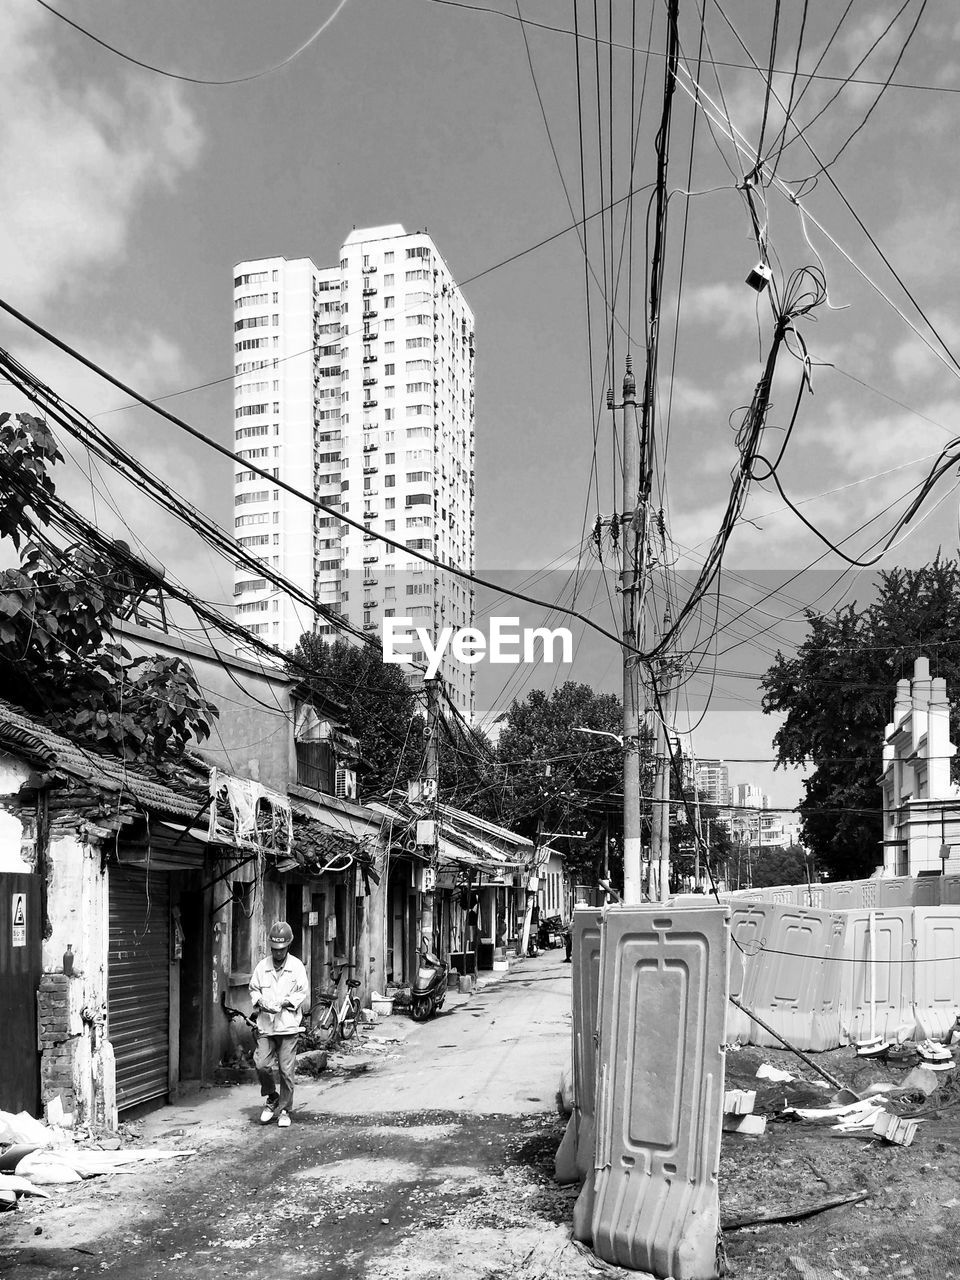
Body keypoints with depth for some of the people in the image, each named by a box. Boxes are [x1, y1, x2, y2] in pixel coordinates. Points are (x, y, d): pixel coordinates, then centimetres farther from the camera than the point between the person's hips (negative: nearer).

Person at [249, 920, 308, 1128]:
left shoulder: (296, 966, 1)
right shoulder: (262, 966, 5)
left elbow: (303, 992, 2)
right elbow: (253, 988, 13)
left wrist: (286, 1002, -13)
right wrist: (259, 1001, -6)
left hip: (288, 1025, -2)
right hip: (265, 1025, 2)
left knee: (286, 1070, 1)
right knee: (261, 1064, -7)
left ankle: (285, 1110, 15)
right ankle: (271, 1097, 20)